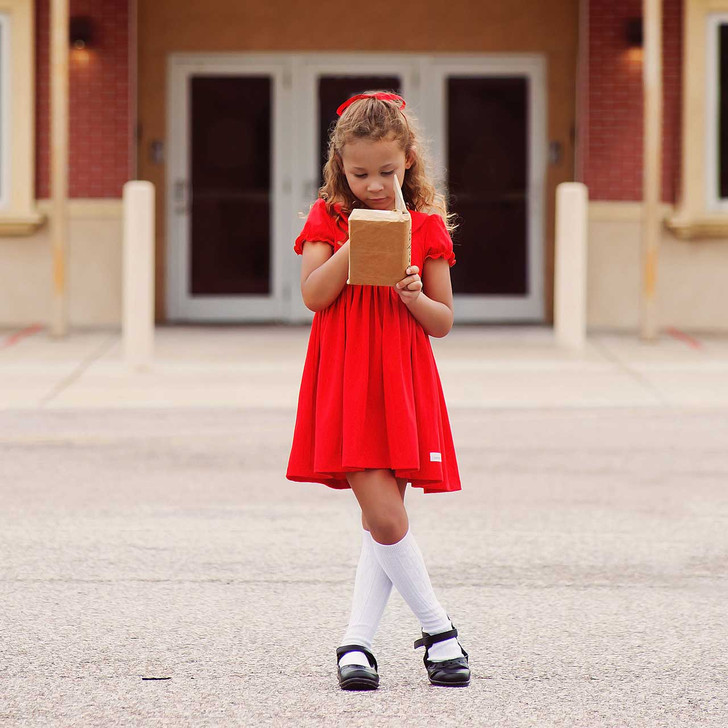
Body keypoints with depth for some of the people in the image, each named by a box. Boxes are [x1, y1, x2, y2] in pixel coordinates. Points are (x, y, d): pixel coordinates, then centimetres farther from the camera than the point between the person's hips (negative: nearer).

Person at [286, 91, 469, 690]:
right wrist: (358, 240, -15)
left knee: (383, 523, 2)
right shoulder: (328, 219, 5)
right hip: (345, 383, -2)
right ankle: (439, 630, 2)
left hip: (404, 382, 2)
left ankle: (357, 642, 9)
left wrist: (415, 296, -12)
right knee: (384, 517, -11)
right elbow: (314, 295, -9)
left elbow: (444, 321, 9)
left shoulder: (425, 226, 7)